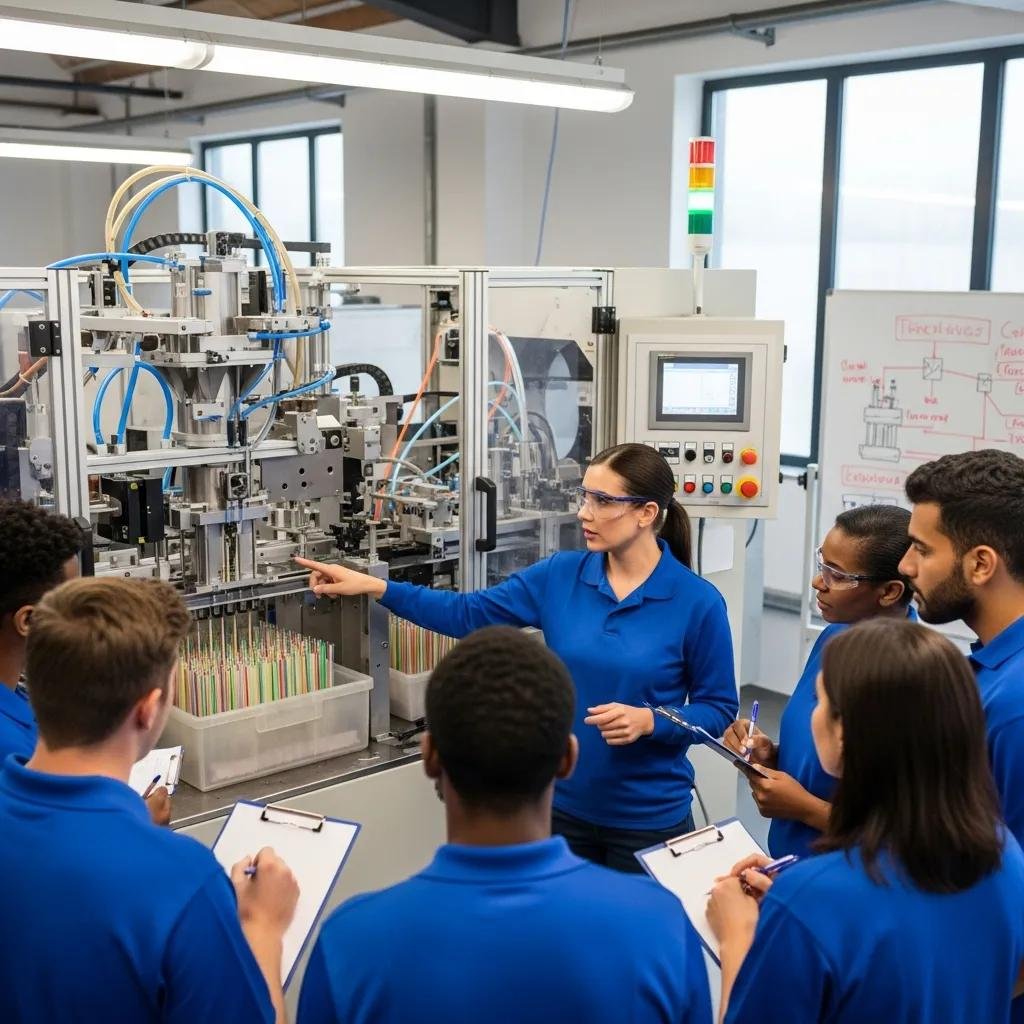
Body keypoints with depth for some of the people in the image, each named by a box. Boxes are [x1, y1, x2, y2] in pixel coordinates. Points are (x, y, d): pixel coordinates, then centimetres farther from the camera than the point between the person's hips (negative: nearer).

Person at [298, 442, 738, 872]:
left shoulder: (697, 602, -13)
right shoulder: (560, 576, -4)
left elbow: (718, 709, -6)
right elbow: (468, 614, -2)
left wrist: (649, 721, -23)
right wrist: (373, 586, -10)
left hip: (649, 818, -3)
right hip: (564, 804, 3)